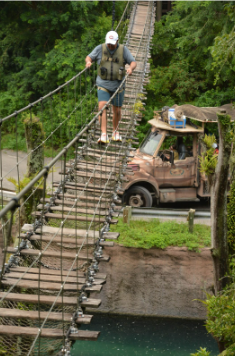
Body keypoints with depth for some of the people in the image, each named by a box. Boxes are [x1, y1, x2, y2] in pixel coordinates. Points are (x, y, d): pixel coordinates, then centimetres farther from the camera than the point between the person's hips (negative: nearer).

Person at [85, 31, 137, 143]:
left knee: (117, 110, 9)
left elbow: (133, 62, 1)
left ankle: (115, 132, 32)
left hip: (118, 85, 1)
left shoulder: (123, 50, 0)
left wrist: (131, 68, -22)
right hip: (103, 84, -1)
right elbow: (89, 57, 8)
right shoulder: (100, 48, -1)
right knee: (102, 107, -18)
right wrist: (88, 61, -16)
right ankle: (104, 134, -20)